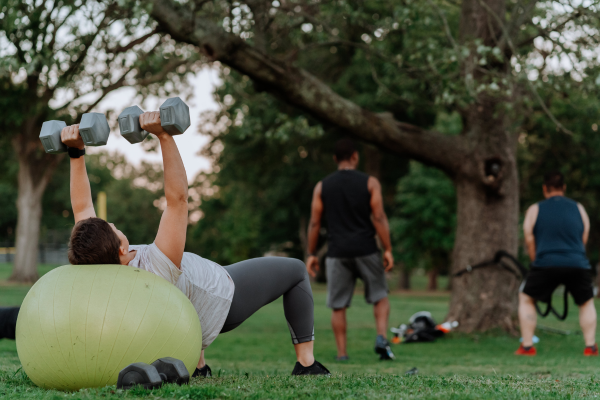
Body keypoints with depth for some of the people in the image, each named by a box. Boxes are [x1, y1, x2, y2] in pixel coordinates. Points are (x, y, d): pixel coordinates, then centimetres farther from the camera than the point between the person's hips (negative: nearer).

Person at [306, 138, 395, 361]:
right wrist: (388, 250, -3)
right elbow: (379, 218, -6)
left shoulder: (322, 186, 6)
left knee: (338, 305, 6)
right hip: (366, 250, -1)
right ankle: (381, 338, -7)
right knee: (380, 296, 13)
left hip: (337, 253, 1)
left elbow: (314, 223, 5)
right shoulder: (370, 183, 1)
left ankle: (342, 353, 4)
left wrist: (311, 254, 10)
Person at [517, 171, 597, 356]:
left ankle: (527, 346, 12)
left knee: (526, 299, 19)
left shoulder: (535, 210, 11)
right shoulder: (579, 209, 18)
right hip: (577, 264, 2)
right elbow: (584, 240, 21)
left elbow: (529, 242, 10)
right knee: (586, 303, 25)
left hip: (546, 264, -2)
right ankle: (590, 346, 15)